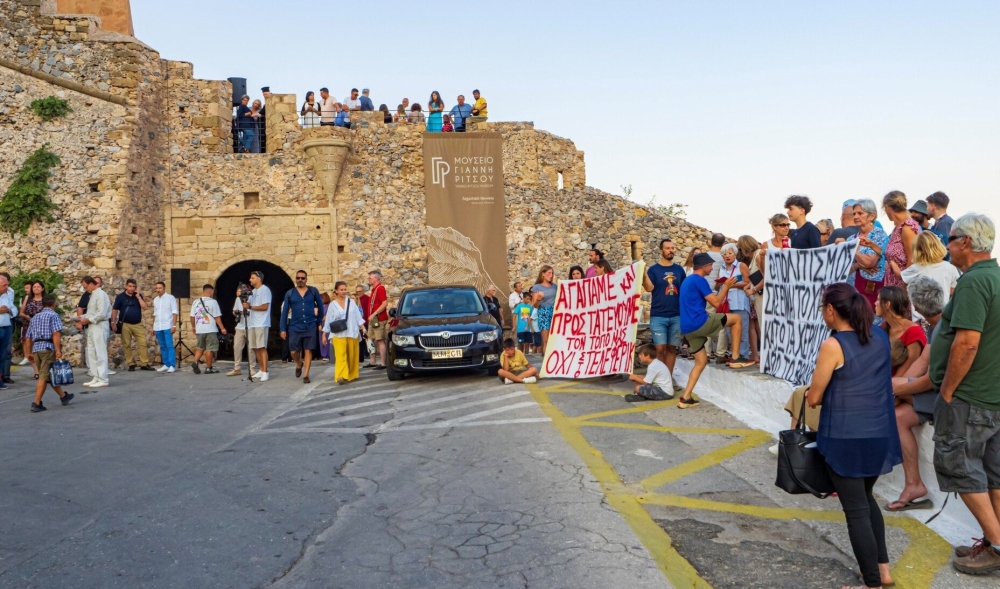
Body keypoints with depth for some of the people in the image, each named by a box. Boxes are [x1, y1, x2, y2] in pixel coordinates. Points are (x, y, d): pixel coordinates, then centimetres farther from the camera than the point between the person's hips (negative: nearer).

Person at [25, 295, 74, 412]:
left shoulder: (35, 317, 20)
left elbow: (28, 338, 21)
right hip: (47, 347, -7)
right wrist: (58, 350, -17)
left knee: (51, 375, 16)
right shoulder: (53, 315, 0)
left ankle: (63, 396, 30)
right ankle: (36, 403, -9)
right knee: (44, 376, -5)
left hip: (35, 348, 7)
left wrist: (30, 353, 27)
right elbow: (56, 334, -14)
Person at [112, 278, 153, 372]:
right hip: (125, 325, -2)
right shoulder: (120, 296, 1)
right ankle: (131, 364, 8)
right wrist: (113, 323, -4)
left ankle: (144, 364, -2)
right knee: (127, 345, 1)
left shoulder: (138, 296, 8)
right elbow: (114, 310, 2)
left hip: (138, 324, 2)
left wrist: (138, 296, -7)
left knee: (143, 343, -5)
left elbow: (145, 307, -4)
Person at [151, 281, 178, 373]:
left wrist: (174, 325, -14)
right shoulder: (155, 300, 15)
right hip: (158, 327, 6)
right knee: (162, 346, 9)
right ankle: (166, 364, 14)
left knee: (169, 346, -8)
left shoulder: (170, 298, -2)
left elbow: (175, 312, -6)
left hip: (167, 326, -6)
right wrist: (153, 327, 16)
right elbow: (155, 314, 19)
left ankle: (172, 365, -8)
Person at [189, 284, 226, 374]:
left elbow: (192, 316, 9)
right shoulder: (213, 302, -8)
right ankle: (209, 368, 5)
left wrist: (193, 327, 22)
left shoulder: (196, 302, 6)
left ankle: (195, 362, -2)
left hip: (199, 330, 5)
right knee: (210, 349, 2)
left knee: (200, 348, 18)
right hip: (210, 330, -5)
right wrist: (222, 328, -4)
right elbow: (217, 317, -10)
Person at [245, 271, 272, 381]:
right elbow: (248, 305, 18)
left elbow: (265, 307, -15)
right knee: (255, 348, 8)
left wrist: (250, 307, -16)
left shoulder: (264, 290, -6)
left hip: (261, 323, -8)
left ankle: (265, 372, -13)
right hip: (252, 323, 9)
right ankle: (261, 370, 17)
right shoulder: (253, 291, 21)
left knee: (262, 347, -11)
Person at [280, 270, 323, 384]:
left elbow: (320, 306, 11)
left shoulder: (313, 291, 1)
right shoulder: (289, 293, 2)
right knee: (294, 351, 3)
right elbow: (285, 312, 2)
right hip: (294, 327, 1)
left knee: (308, 351, -1)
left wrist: (319, 321, 8)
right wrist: (283, 329, -3)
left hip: (310, 326, -1)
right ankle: (299, 364, 34)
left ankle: (306, 375, 6)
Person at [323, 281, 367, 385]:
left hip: (352, 333, 2)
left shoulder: (351, 302, 7)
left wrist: (363, 328, -1)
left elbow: (358, 316, 8)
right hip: (338, 334, -2)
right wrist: (324, 334, 5)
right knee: (340, 355, -14)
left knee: (352, 355, 6)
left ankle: (352, 375, 19)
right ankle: (341, 376, -22)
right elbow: (328, 321, 6)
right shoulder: (332, 305, 3)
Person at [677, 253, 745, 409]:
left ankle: (686, 398, 9)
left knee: (701, 361, 15)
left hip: (688, 328, 9)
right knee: (736, 318, 4)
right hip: (699, 322, -9)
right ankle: (735, 357, 6)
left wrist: (721, 287, 29)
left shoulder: (688, 280, 22)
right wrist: (726, 286, 3)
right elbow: (716, 302, -9)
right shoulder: (699, 280, -9)